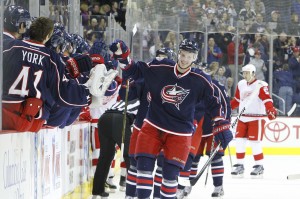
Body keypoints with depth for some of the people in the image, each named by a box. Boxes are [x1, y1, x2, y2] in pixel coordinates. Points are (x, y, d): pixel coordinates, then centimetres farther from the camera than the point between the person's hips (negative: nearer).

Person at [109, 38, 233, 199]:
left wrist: (222, 126, 0)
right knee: (144, 165, -7)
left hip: (180, 133, -1)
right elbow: (134, 70, 1)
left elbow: (214, 104, 4)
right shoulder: (159, 68, -7)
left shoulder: (200, 80, -7)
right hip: (153, 126, 1)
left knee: (170, 173, -3)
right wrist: (122, 56, -15)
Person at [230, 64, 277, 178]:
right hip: (243, 118, 6)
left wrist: (271, 110, -37)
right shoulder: (241, 84, 10)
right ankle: (240, 165, 12)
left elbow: (267, 100, -21)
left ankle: (259, 166, 6)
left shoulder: (261, 86, -12)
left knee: (255, 143, -7)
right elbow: (237, 100, 21)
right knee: (239, 141, 3)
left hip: (256, 118, -6)